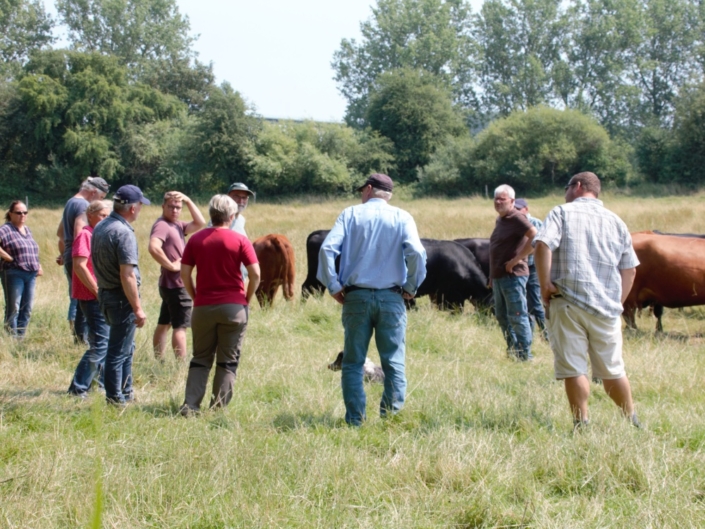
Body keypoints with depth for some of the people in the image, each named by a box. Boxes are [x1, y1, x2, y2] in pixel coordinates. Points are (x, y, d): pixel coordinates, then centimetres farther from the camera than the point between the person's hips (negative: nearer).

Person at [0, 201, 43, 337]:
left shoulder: (27, 230, 17)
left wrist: (38, 265, 13)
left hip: (31, 275, 7)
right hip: (14, 273, -7)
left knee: (27, 310, 8)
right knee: (13, 309, -3)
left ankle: (21, 338, 15)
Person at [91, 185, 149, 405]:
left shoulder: (99, 228, 8)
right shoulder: (123, 232, -20)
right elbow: (127, 275, -24)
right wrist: (138, 308, -21)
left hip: (105, 293, 9)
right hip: (121, 297, -9)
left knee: (125, 348, 21)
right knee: (119, 351, 0)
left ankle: (126, 394, 30)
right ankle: (115, 400, 6)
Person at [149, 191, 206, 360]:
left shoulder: (177, 225, 13)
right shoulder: (161, 226, -16)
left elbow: (200, 223, 7)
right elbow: (154, 247, -33)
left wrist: (189, 202, 0)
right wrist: (171, 265, -24)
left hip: (170, 284, 10)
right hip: (176, 284, -10)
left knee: (164, 324, 14)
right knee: (180, 326, -8)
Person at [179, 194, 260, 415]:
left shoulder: (196, 239, 3)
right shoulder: (240, 240, -4)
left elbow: (185, 274, 1)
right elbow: (255, 274, -8)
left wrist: (196, 297, 12)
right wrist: (246, 299, 5)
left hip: (203, 306, 2)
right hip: (233, 307, -2)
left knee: (200, 359, 12)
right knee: (228, 361, 7)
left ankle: (190, 405, 1)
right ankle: (218, 408, 5)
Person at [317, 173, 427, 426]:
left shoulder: (350, 214, 4)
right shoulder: (402, 218, 3)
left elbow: (327, 249, -8)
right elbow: (416, 253, -12)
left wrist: (334, 287, -2)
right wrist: (411, 287, -1)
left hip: (356, 297, 0)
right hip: (391, 298, 0)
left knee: (353, 363, 7)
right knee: (394, 363, 4)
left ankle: (354, 422, 4)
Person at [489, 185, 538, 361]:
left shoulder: (516, 218, -12)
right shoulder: (499, 220, 16)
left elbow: (535, 238, -25)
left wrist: (517, 259, -22)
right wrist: (492, 276, 20)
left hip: (513, 275, -10)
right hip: (498, 276, 10)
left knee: (516, 316, -7)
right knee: (502, 315, 14)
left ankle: (525, 355, -2)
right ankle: (512, 350, 24)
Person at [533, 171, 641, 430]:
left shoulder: (562, 213, 3)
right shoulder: (615, 221, 15)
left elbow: (543, 245, -15)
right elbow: (629, 270, 13)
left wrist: (545, 285, -10)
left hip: (566, 304, -4)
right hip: (607, 307, 4)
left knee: (573, 368, 1)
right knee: (612, 370, 15)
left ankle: (581, 425, 0)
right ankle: (632, 422, 22)